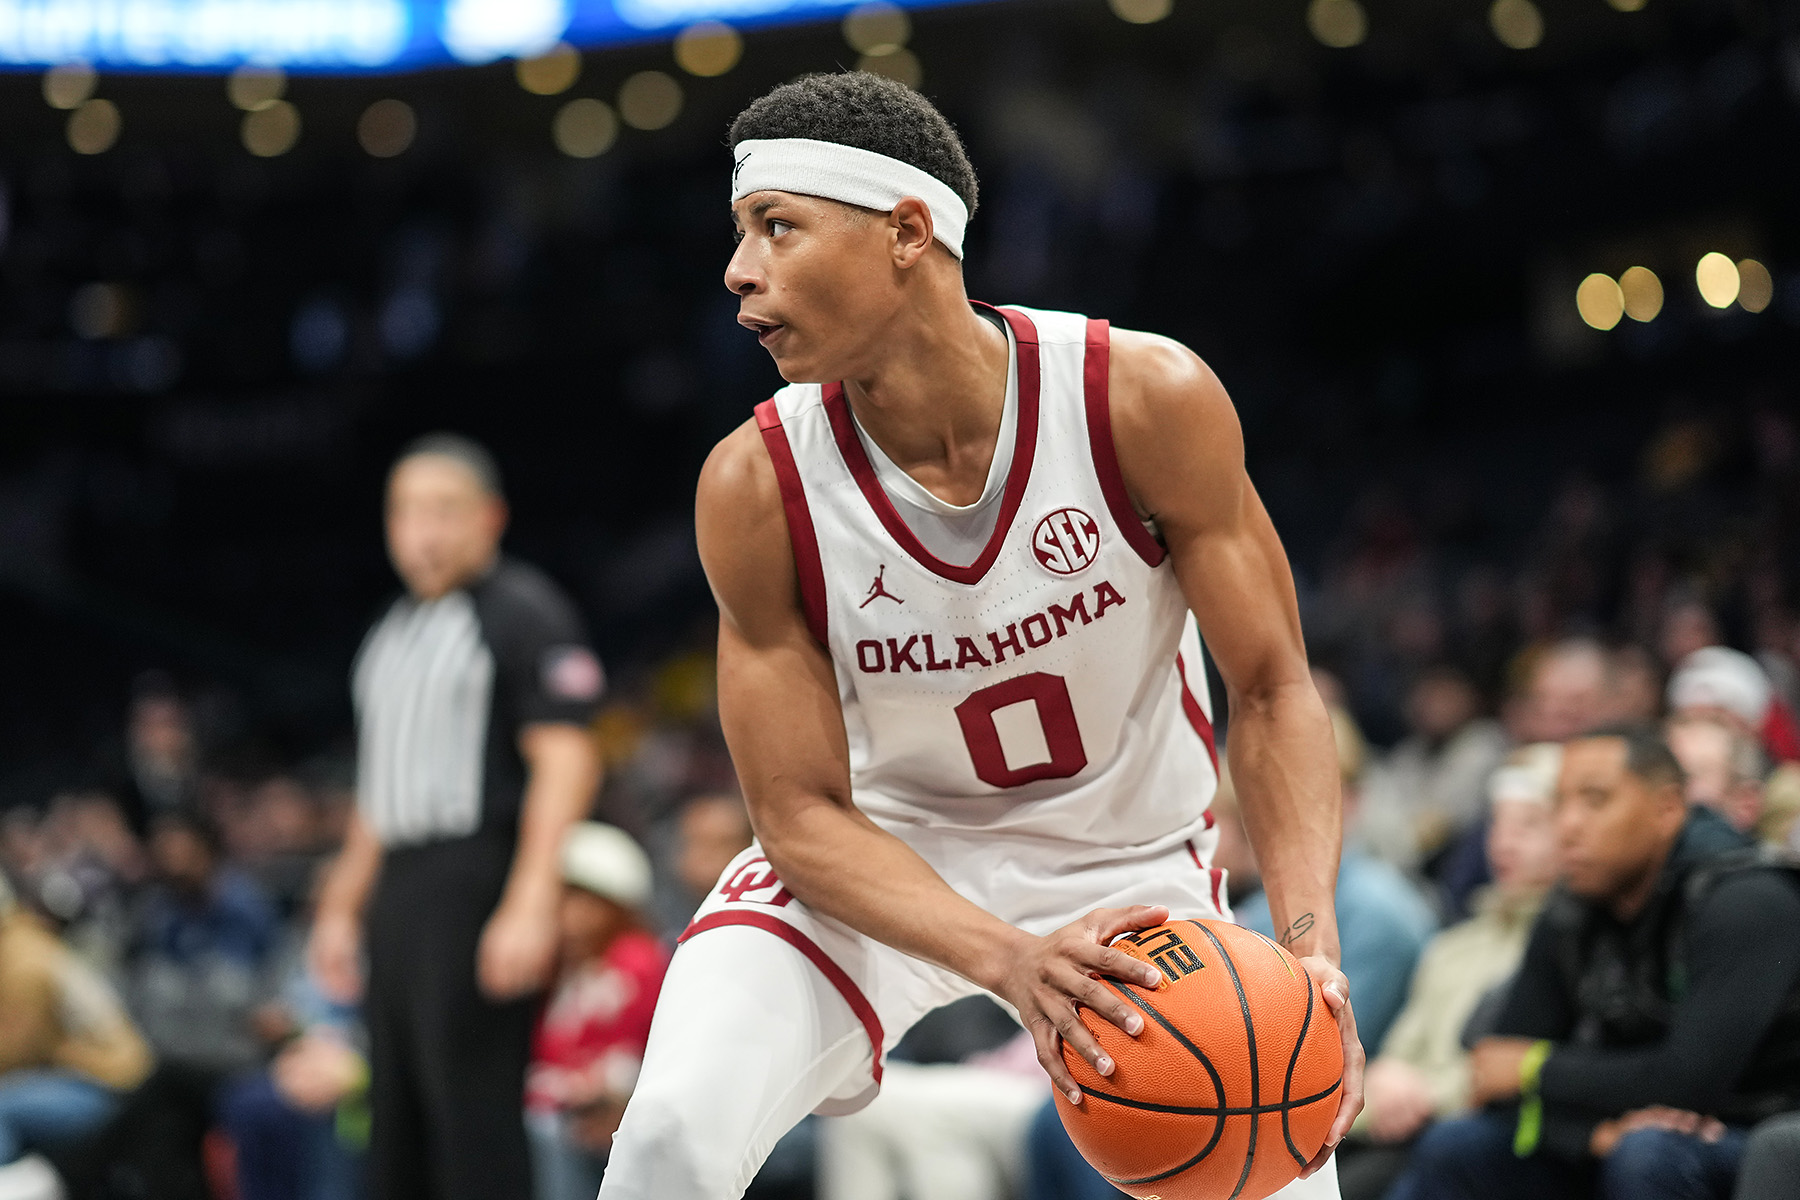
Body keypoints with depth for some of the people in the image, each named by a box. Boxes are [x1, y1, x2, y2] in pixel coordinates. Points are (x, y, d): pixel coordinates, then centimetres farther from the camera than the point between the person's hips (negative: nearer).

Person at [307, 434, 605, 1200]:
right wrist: (341, 906, 24)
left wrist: (530, 905, -23)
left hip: (476, 885, -9)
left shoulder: (523, 613, -7)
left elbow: (565, 762, -15)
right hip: (398, 888, 9)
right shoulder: (395, 630, 20)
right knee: (396, 1117, 11)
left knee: (473, 1111, -11)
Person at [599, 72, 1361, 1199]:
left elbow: (1271, 691, -15)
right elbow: (801, 811, -17)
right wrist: (1009, 961, -35)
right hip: (881, 856, -1)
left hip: (1131, 867, 1)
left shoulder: (1150, 400, -23)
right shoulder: (758, 486, -21)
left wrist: (1310, 945, -31)